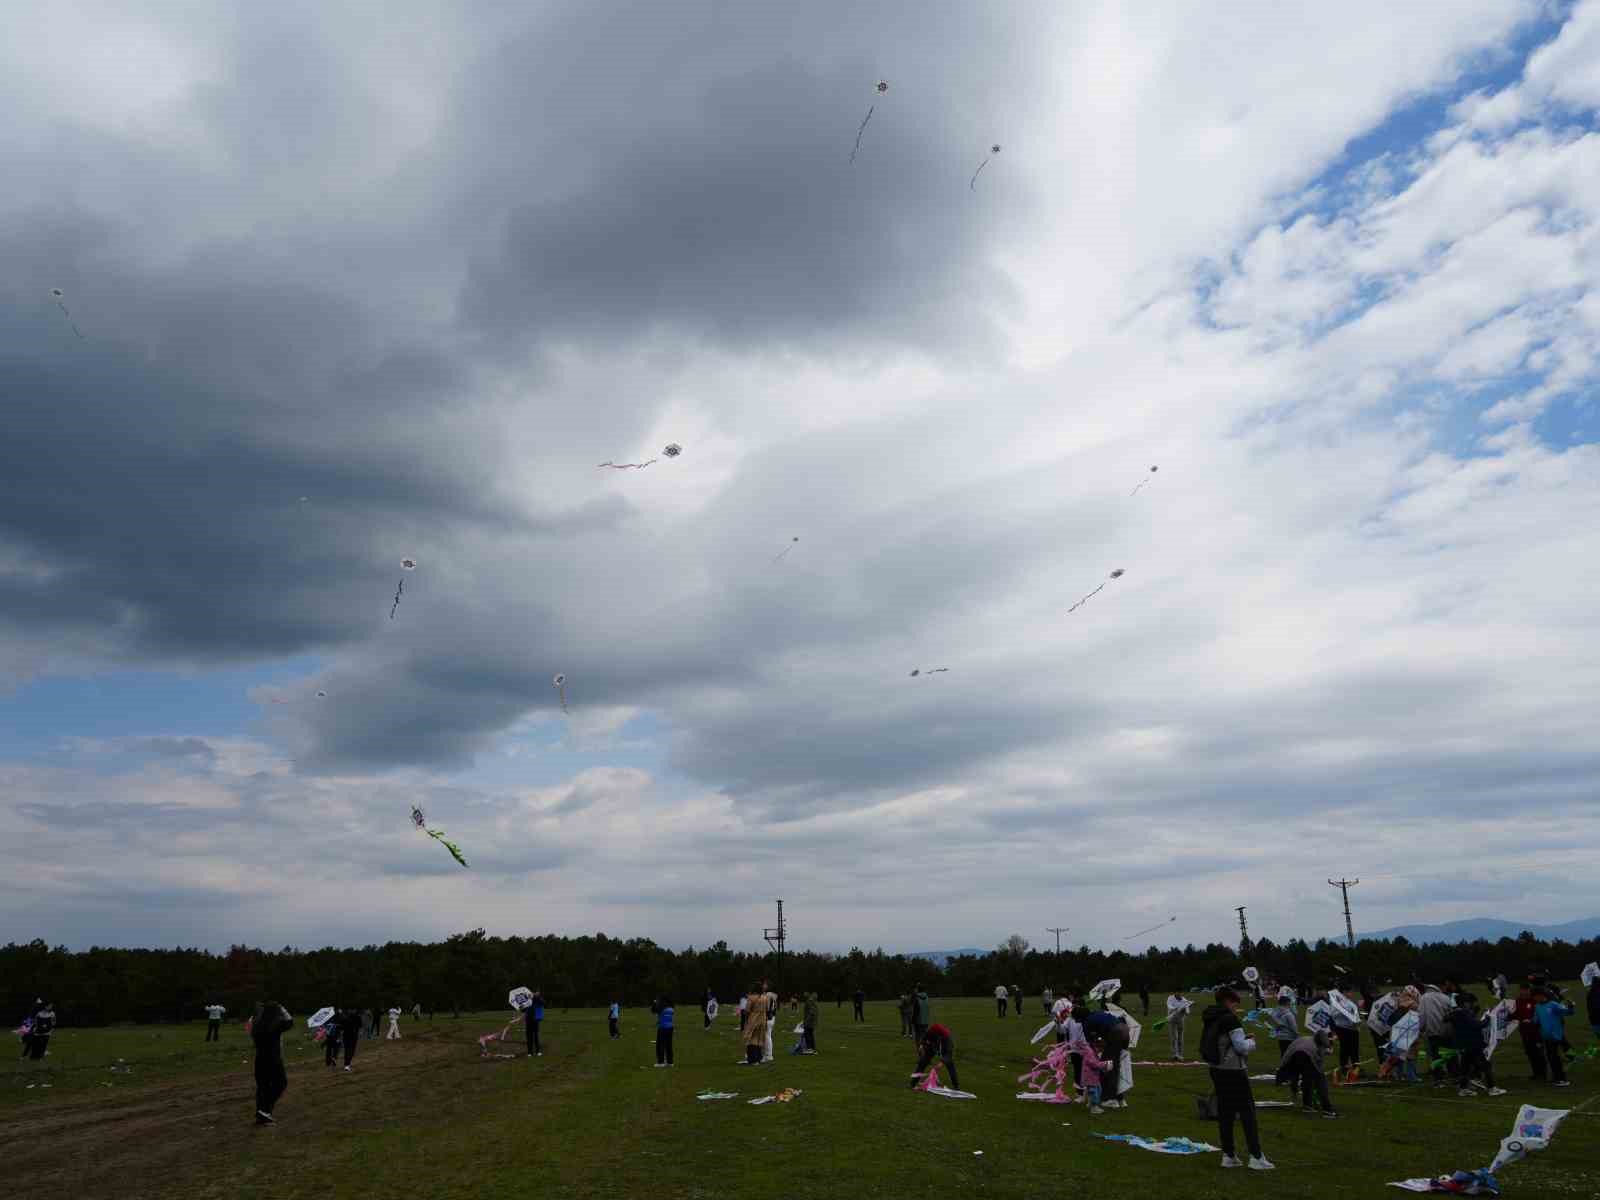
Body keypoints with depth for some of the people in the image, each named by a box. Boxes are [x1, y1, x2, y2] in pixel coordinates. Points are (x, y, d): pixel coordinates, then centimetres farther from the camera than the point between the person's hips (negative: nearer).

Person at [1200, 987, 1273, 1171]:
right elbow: (1241, 1047, -18)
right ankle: (1256, 1157, -1)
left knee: (1225, 1112, 13)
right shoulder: (1231, 1019, -16)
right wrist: (1251, 1041, 5)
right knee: (1247, 1113, -1)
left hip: (1216, 1070, 8)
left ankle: (1228, 1155, 17)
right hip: (1233, 1071, -8)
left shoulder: (1211, 1020, 10)